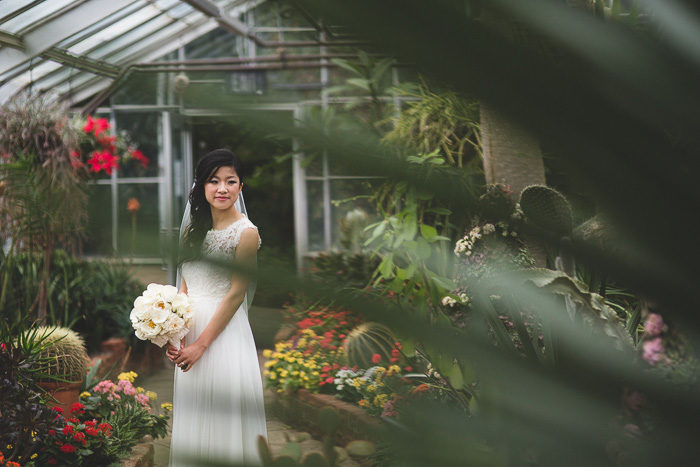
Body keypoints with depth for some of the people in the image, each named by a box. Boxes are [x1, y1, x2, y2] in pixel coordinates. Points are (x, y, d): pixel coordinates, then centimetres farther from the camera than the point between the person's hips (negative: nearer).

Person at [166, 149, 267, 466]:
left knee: (221, 411, 0)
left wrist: (200, 344, -14)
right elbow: (185, 285, 7)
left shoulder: (246, 232, -11)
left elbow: (236, 293, -14)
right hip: (190, 325, 6)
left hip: (223, 328, -6)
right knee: (191, 411, 13)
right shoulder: (195, 228, 9)